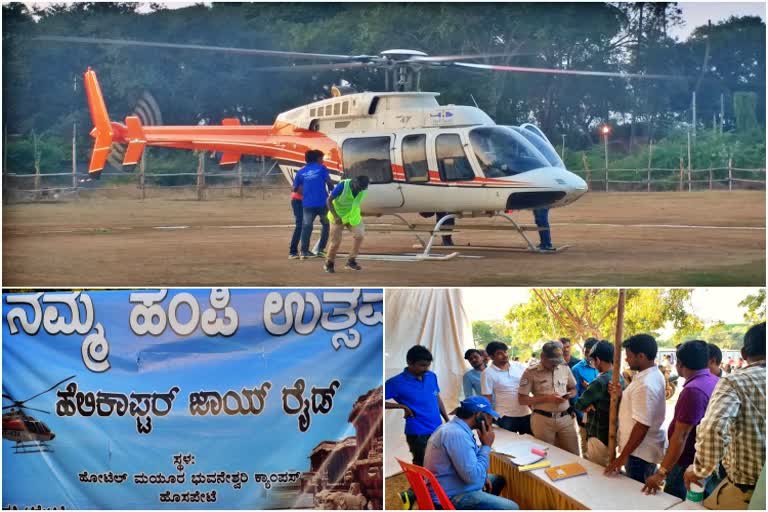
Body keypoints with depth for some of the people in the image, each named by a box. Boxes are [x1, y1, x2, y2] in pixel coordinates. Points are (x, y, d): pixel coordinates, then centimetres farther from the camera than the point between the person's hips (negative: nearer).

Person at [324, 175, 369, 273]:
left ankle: (351, 261, -1)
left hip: (353, 215, 4)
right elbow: (329, 200, -20)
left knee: (359, 235, -14)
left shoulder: (363, 189, -12)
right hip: (338, 216, -4)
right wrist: (335, 216, -26)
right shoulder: (342, 186, -27)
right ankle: (329, 263, 21)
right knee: (336, 241, -2)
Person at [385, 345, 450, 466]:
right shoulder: (397, 382, -12)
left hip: (438, 430, 5)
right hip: (418, 434, -5)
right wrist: (402, 406, -17)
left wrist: (448, 421, 15)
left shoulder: (432, 376, 4)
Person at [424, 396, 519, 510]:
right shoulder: (457, 434, -23)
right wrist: (486, 446, -16)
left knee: (498, 480, 25)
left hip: (452, 488, 11)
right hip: (452, 497, -11)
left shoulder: (454, 427, 9)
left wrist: (483, 477, 6)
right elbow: (473, 477, -28)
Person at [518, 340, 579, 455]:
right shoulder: (531, 372, -7)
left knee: (573, 454, 4)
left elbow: (573, 389, 20)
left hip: (565, 418, 3)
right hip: (543, 419, -3)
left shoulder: (565, 368, 6)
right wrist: (547, 398, -16)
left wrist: (570, 395, -5)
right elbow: (522, 399, -8)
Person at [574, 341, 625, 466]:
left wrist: (588, 405, 4)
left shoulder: (600, 382, -23)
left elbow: (578, 405, -16)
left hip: (600, 436, -8)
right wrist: (592, 404, -4)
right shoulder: (620, 378, 4)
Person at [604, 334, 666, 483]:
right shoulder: (652, 374, 6)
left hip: (640, 452, -10)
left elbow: (642, 426, -26)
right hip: (645, 448, 10)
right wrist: (622, 395, 3)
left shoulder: (646, 384, -26)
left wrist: (622, 457, -21)